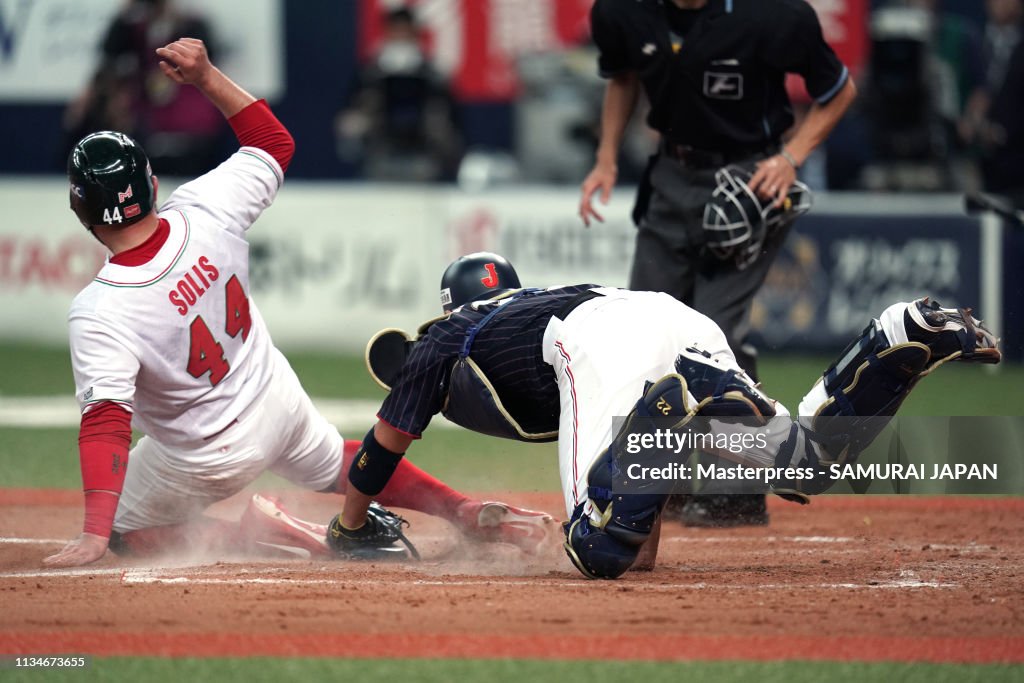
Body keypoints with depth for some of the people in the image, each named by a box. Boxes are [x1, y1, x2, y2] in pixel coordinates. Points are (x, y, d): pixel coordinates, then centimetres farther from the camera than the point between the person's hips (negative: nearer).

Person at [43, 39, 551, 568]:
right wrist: (207, 78, -4)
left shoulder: (98, 315, -34)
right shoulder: (204, 212, -22)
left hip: (207, 456, -6)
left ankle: (259, 532, -1)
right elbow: (275, 143, -4)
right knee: (336, 465, 36)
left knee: (125, 529, 20)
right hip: (277, 401, 6)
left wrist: (95, 533, -38)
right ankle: (472, 514, 32)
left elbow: (105, 424, -37)